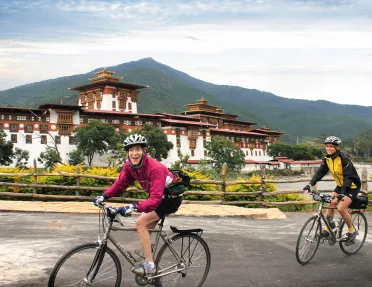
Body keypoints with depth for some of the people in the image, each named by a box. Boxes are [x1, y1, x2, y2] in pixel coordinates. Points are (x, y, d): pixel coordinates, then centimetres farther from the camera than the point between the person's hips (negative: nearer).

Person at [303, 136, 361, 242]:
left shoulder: (344, 158, -25)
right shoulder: (327, 159, -5)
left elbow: (348, 177, -31)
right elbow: (320, 172, -9)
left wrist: (342, 193, -41)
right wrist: (310, 184, -23)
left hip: (352, 186, -7)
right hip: (340, 185, 7)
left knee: (341, 208, -18)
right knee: (330, 204, -4)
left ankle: (352, 231, 2)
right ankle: (327, 230, 6)